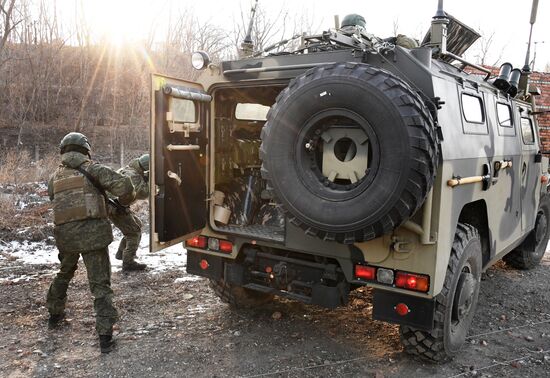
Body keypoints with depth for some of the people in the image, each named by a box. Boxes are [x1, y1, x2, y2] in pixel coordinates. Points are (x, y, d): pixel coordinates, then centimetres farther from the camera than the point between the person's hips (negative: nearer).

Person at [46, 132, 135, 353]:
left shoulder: (55, 177, 18)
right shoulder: (91, 169, 1)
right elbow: (123, 185, -10)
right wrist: (127, 199, 11)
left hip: (64, 233, 5)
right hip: (92, 231, -5)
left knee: (64, 273, 31)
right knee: (100, 284, 0)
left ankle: (55, 315, 46)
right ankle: (105, 336, -1)